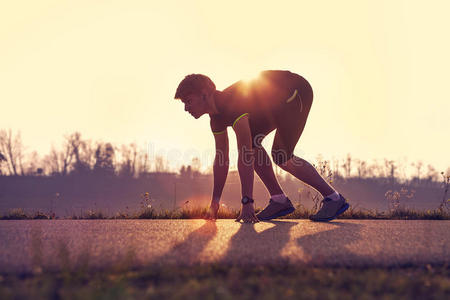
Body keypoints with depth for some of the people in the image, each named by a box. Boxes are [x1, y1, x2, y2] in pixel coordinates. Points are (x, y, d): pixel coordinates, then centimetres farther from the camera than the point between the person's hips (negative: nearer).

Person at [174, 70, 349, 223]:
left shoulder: (233, 103, -31)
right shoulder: (217, 117, -2)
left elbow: (246, 156, -36)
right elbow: (221, 159, 8)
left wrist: (247, 202, -37)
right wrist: (215, 201, 7)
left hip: (297, 91, -9)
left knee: (281, 157, -16)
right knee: (252, 142, -2)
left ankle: (333, 198, -6)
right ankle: (279, 200, 1)